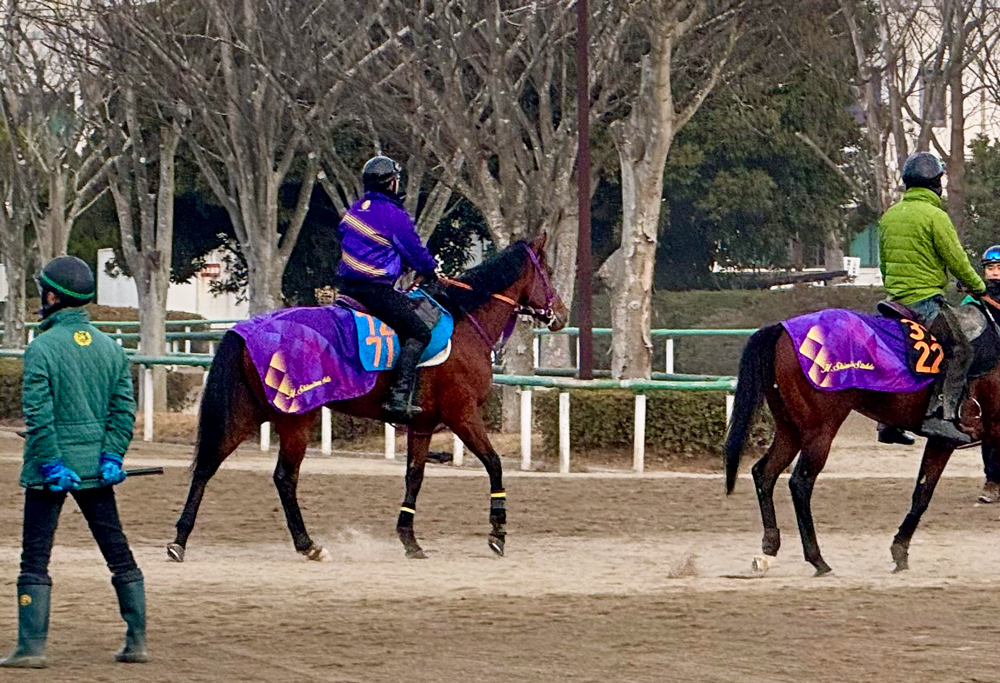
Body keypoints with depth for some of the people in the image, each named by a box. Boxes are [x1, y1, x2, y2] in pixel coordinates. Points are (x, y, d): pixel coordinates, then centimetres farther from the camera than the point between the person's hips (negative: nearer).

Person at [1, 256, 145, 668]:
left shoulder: (42, 348, -10)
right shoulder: (109, 347, 7)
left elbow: (38, 414, -16)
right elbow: (124, 406, 2)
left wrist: (50, 463, -14)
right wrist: (111, 457, -1)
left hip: (52, 468, -5)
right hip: (96, 469, 5)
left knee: (35, 557, 0)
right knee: (118, 553, 12)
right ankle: (137, 641, 13)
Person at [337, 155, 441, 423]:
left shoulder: (357, 208, 13)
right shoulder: (394, 216, -14)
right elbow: (415, 252, -8)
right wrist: (432, 270, 15)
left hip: (348, 284, 10)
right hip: (375, 288, -10)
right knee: (418, 332, -10)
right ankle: (399, 398, -22)